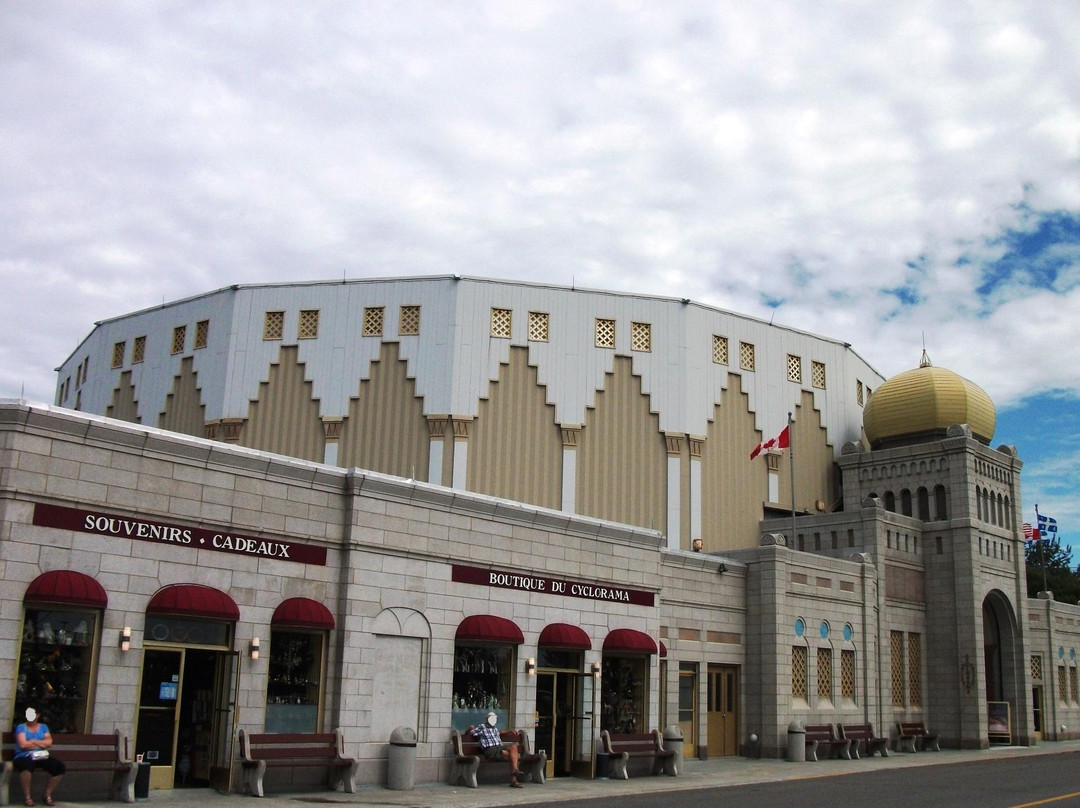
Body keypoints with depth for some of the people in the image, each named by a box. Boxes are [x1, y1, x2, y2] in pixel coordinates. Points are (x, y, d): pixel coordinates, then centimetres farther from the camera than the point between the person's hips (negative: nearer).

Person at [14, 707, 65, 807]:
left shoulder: (43, 727, 17)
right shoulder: (21, 727, 7)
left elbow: (49, 742, 1)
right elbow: (23, 745, -9)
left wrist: (32, 741, -6)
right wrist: (41, 744, -1)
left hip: (42, 756, 4)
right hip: (24, 756, -4)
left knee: (60, 766, -21)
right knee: (26, 765, -42)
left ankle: (48, 794, -3)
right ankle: (27, 796, -22)